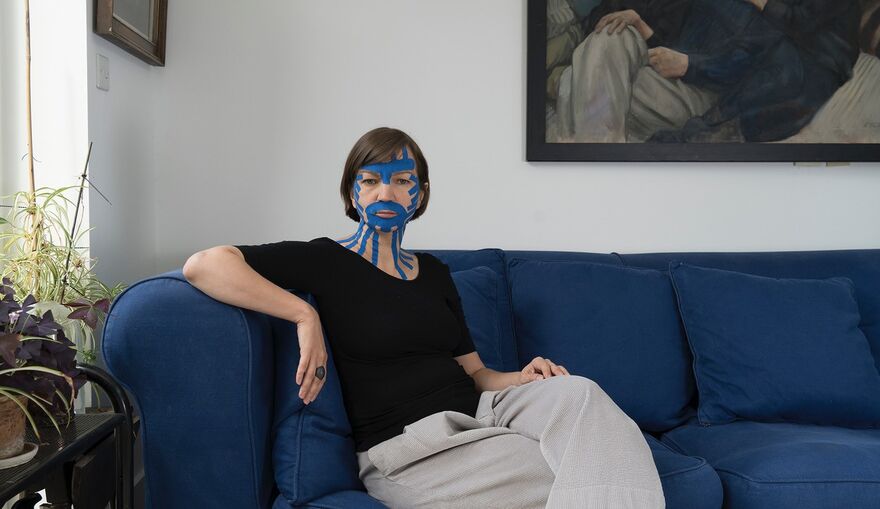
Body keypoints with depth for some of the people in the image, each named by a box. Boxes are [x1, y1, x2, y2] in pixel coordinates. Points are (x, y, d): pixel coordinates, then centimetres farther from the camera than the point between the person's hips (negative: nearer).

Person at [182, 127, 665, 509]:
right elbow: (202, 265, -13)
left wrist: (521, 378, -8)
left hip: (478, 412, 6)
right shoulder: (327, 259, 0)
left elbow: (474, 372, 14)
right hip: (407, 445, -6)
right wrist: (305, 315, -20)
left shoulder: (433, 270, 17)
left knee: (578, 393, -23)